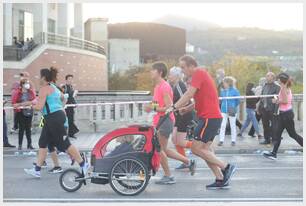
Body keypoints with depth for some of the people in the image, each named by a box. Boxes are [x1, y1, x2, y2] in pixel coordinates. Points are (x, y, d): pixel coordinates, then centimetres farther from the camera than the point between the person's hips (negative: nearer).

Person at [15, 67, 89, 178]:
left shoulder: (44, 88, -12)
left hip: (54, 118, -10)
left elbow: (39, 106, -18)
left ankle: (83, 164, 2)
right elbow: (62, 97, 35)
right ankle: (37, 170, 15)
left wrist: (32, 105, 3)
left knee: (64, 144, -5)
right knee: (43, 143, 11)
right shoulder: (53, 87, 17)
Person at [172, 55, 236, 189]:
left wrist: (174, 107, -19)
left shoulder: (199, 73, -11)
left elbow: (189, 94, -21)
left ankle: (226, 167, -4)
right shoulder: (202, 74, 19)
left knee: (196, 148, -9)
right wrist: (181, 109, 16)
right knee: (205, 149, 10)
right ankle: (221, 180, 12)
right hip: (212, 117, 10)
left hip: (209, 118, -10)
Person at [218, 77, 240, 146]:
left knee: (233, 126, 7)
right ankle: (221, 140, 3)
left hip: (232, 111, -3)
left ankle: (233, 141, 16)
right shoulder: (223, 91, 3)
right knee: (222, 126, -1)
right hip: (224, 111, 3)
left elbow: (238, 100, 0)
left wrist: (234, 107, -2)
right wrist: (223, 105, 2)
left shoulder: (235, 91, -7)